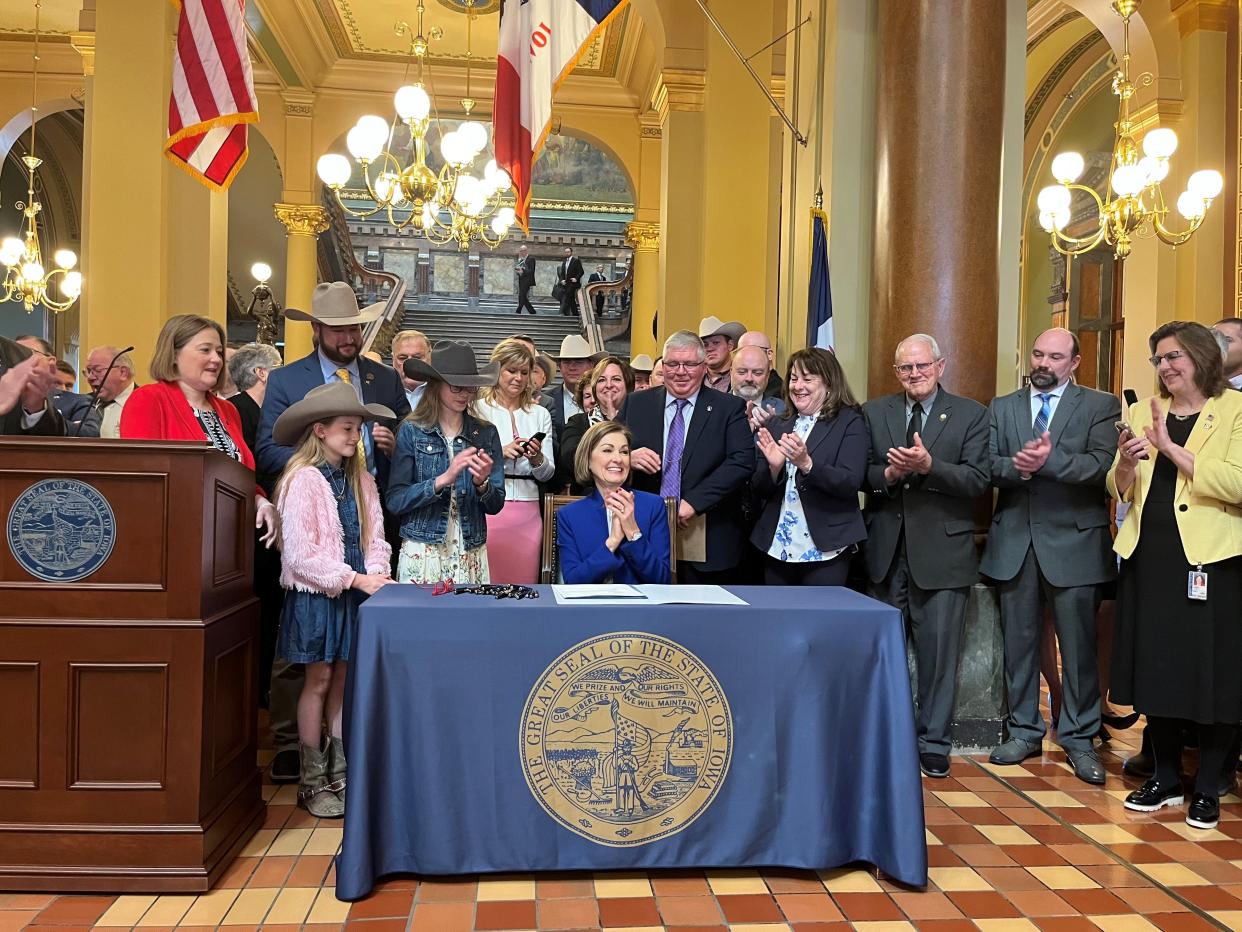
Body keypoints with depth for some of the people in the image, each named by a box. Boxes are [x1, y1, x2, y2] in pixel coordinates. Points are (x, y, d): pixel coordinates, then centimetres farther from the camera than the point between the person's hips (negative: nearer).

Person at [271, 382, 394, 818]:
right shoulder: (303, 480, -13)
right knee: (319, 680, 3)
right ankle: (312, 781, 17)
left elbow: (374, 536, 8)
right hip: (316, 593, -5)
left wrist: (376, 574, -10)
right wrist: (354, 579, -18)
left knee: (345, 679, 11)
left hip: (354, 591, 5)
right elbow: (300, 553, -17)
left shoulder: (360, 479, 6)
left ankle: (340, 773, 24)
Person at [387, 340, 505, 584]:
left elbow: (496, 506, 4)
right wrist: (443, 479, -20)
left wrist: (482, 484, -16)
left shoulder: (486, 433, 4)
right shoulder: (411, 431, -2)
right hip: (422, 554, -2)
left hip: (472, 556, 2)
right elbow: (395, 501, -9)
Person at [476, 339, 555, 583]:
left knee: (524, 586, 4)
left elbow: (548, 474, 12)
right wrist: (500, 452, -16)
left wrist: (537, 458, -9)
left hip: (527, 512, 3)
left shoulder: (540, 414, 13)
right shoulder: (477, 409, 3)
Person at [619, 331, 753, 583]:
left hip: (708, 542, -1)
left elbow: (742, 461, -9)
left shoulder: (729, 408, 1)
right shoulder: (636, 404, 9)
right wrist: (628, 457, -14)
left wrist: (693, 502, -17)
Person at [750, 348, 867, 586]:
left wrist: (807, 464, -28)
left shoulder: (850, 422, -2)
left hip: (825, 550, -4)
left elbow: (851, 483, -14)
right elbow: (760, 490, 8)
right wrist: (773, 467, -13)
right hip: (777, 548, 4)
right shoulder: (778, 425, 11)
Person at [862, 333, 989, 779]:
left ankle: (934, 743, 19)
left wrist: (928, 465, -23)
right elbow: (860, 475, 3)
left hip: (942, 552, -2)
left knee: (939, 652, 4)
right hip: (885, 551, 3)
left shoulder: (970, 414, 1)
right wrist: (889, 473, -17)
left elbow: (977, 480, -9)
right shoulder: (873, 412, 8)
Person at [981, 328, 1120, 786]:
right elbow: (986, 466, 0)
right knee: (1018, 641, 10)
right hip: (1014, 541, 3)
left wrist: (1049, 460, -25)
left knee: (1079, 645, 3)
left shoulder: (1100, 406, 3)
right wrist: (1017, 466, -19)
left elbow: (1102, 465, -12)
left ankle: (1079, 738, 17)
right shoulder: (1001, 408, 12)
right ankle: (1024, 731, 24)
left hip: (1074, 541, -3)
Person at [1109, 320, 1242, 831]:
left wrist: (1172, 449, -19)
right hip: (1150, 557, 4)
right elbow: (1119, 491, 8)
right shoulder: (1143, 411, 10)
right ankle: (1166, 777, 26)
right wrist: (1126, 463, -13)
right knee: (1156, 668, 10)